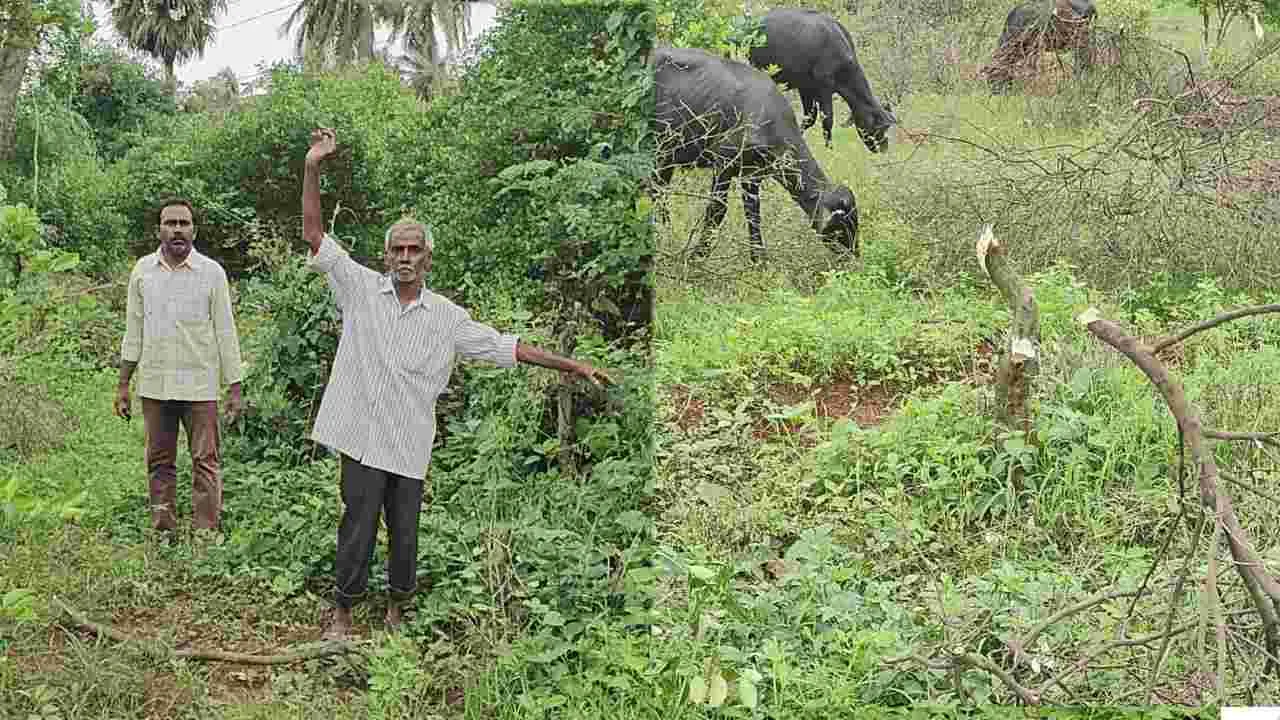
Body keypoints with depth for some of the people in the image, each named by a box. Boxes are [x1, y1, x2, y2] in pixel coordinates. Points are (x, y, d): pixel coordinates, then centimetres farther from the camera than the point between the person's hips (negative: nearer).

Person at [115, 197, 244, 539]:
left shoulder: (212, 272, -3)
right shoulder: (143, 270, 5)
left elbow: (226, 332, -1)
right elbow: (133, 332, 10)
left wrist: (235, 388, -4)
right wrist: (123, 385, 7)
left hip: (200, 385, -3)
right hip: (154, 384, 3)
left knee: (205, 462, -2)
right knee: (159, 462, 9)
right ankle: (163, 533, 18)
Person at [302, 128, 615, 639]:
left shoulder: (447, 317, 4)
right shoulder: (361, 288, 1)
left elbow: (507, 347, 6)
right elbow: (314, 234, -3)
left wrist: (575, 367, 3)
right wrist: (312, 170, -15)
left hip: (411, 444, 2)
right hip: (362, 438, -1)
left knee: (405, 531, 9)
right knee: (357, 529, 1)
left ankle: (398, 608, 30)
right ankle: (343, 613, 18)